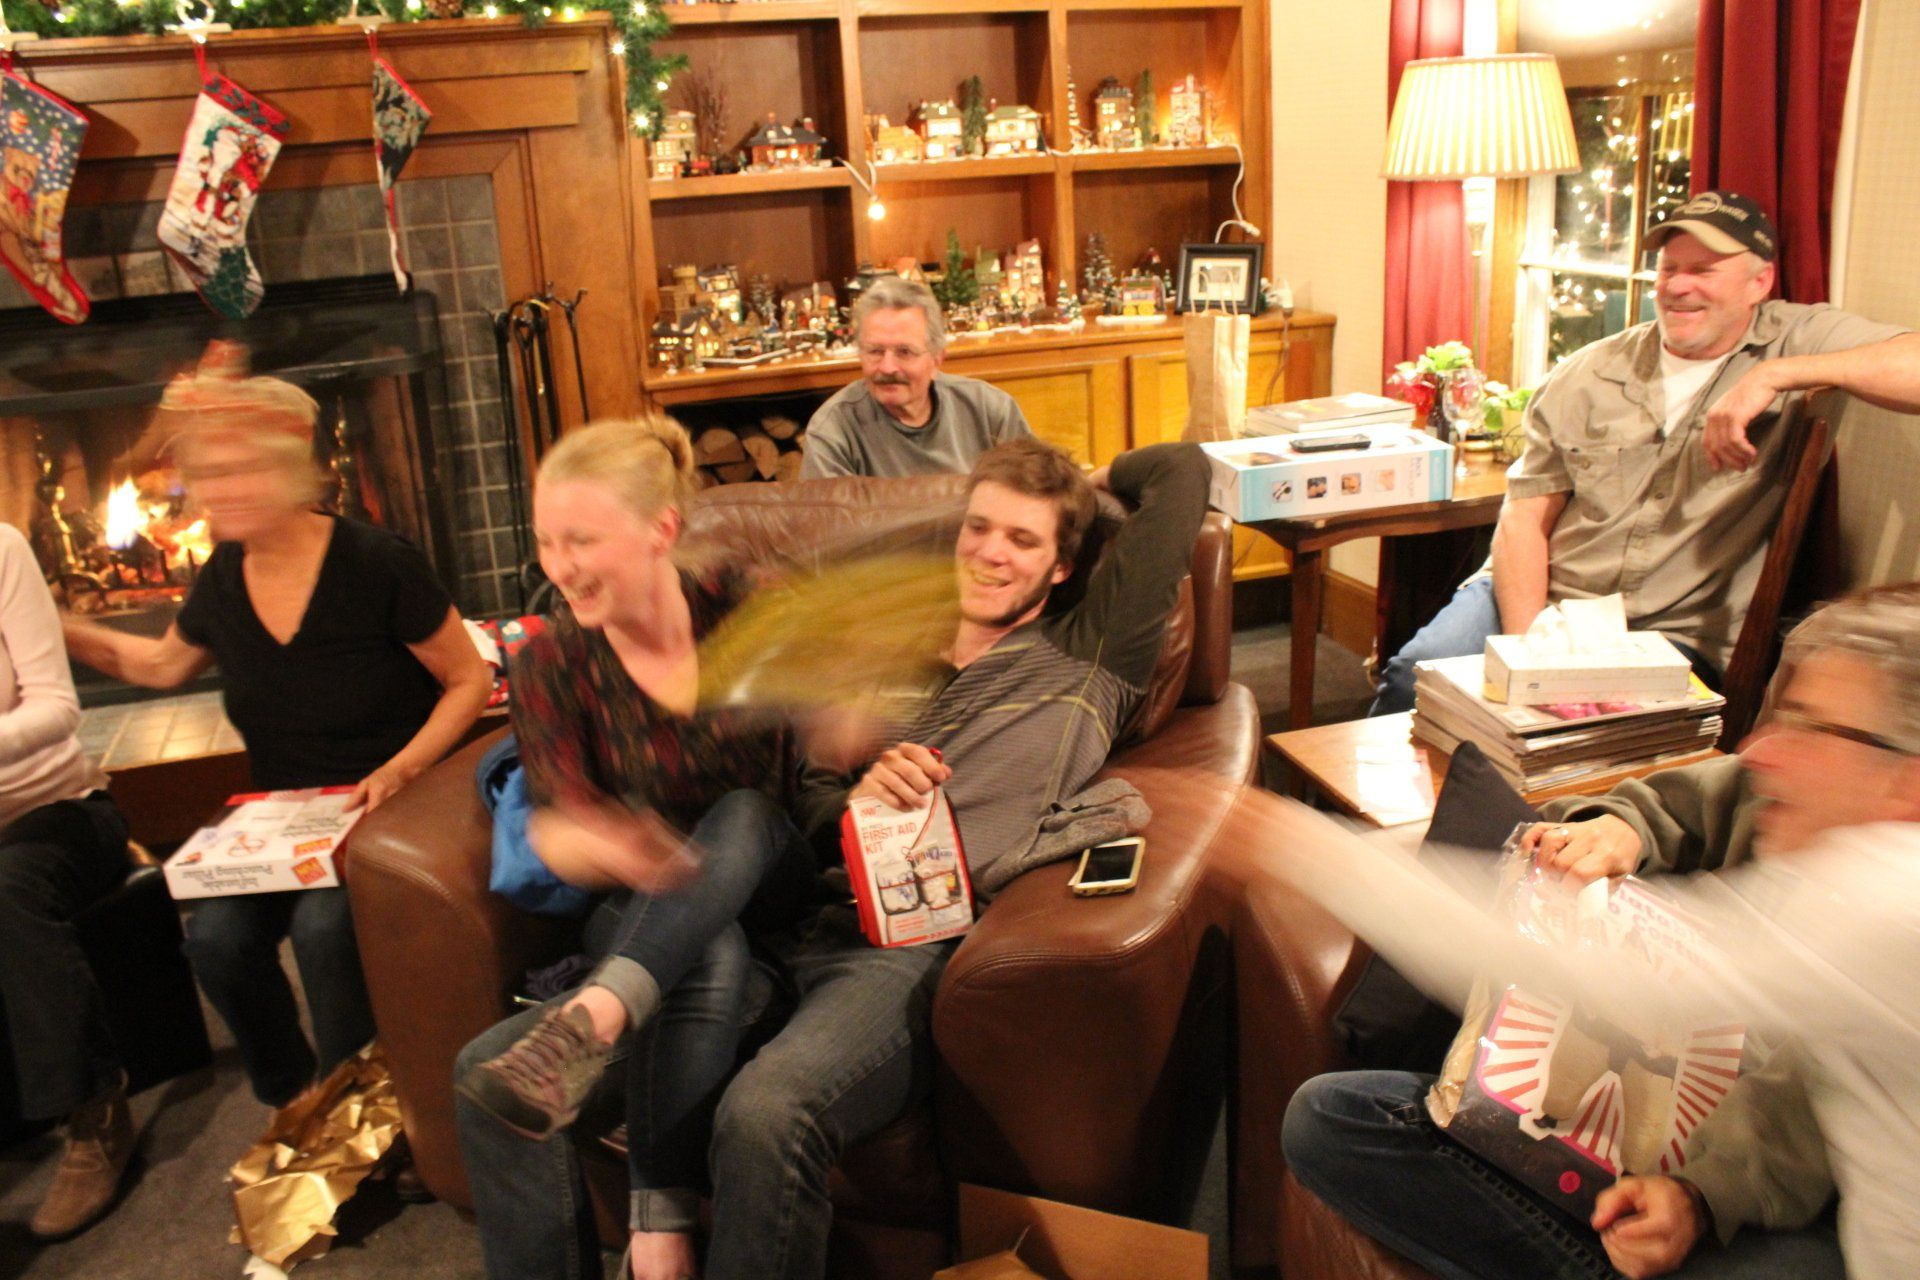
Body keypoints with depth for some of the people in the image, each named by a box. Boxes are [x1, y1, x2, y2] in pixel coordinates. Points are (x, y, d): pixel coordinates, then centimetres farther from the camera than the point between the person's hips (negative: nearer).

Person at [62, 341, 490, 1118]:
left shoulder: (378, 566, -17)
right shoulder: (223, 580, 2)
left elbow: (468, 681, -9)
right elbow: (164, 665, 23)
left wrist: (398, 770, -21)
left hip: (384, 807, -5)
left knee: (322, 927, -31)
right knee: (216, 936, -19)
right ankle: (291, 1099, 7)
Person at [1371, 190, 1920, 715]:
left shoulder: (1799, 342, 4)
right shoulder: (1587, 374, 10)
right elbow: (1525, 517, 4)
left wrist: (1774, 376, -21)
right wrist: (1525, 646, -11)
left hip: (1670, 632, -2)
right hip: (1537, 598, 2)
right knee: (1415, 676, -25)